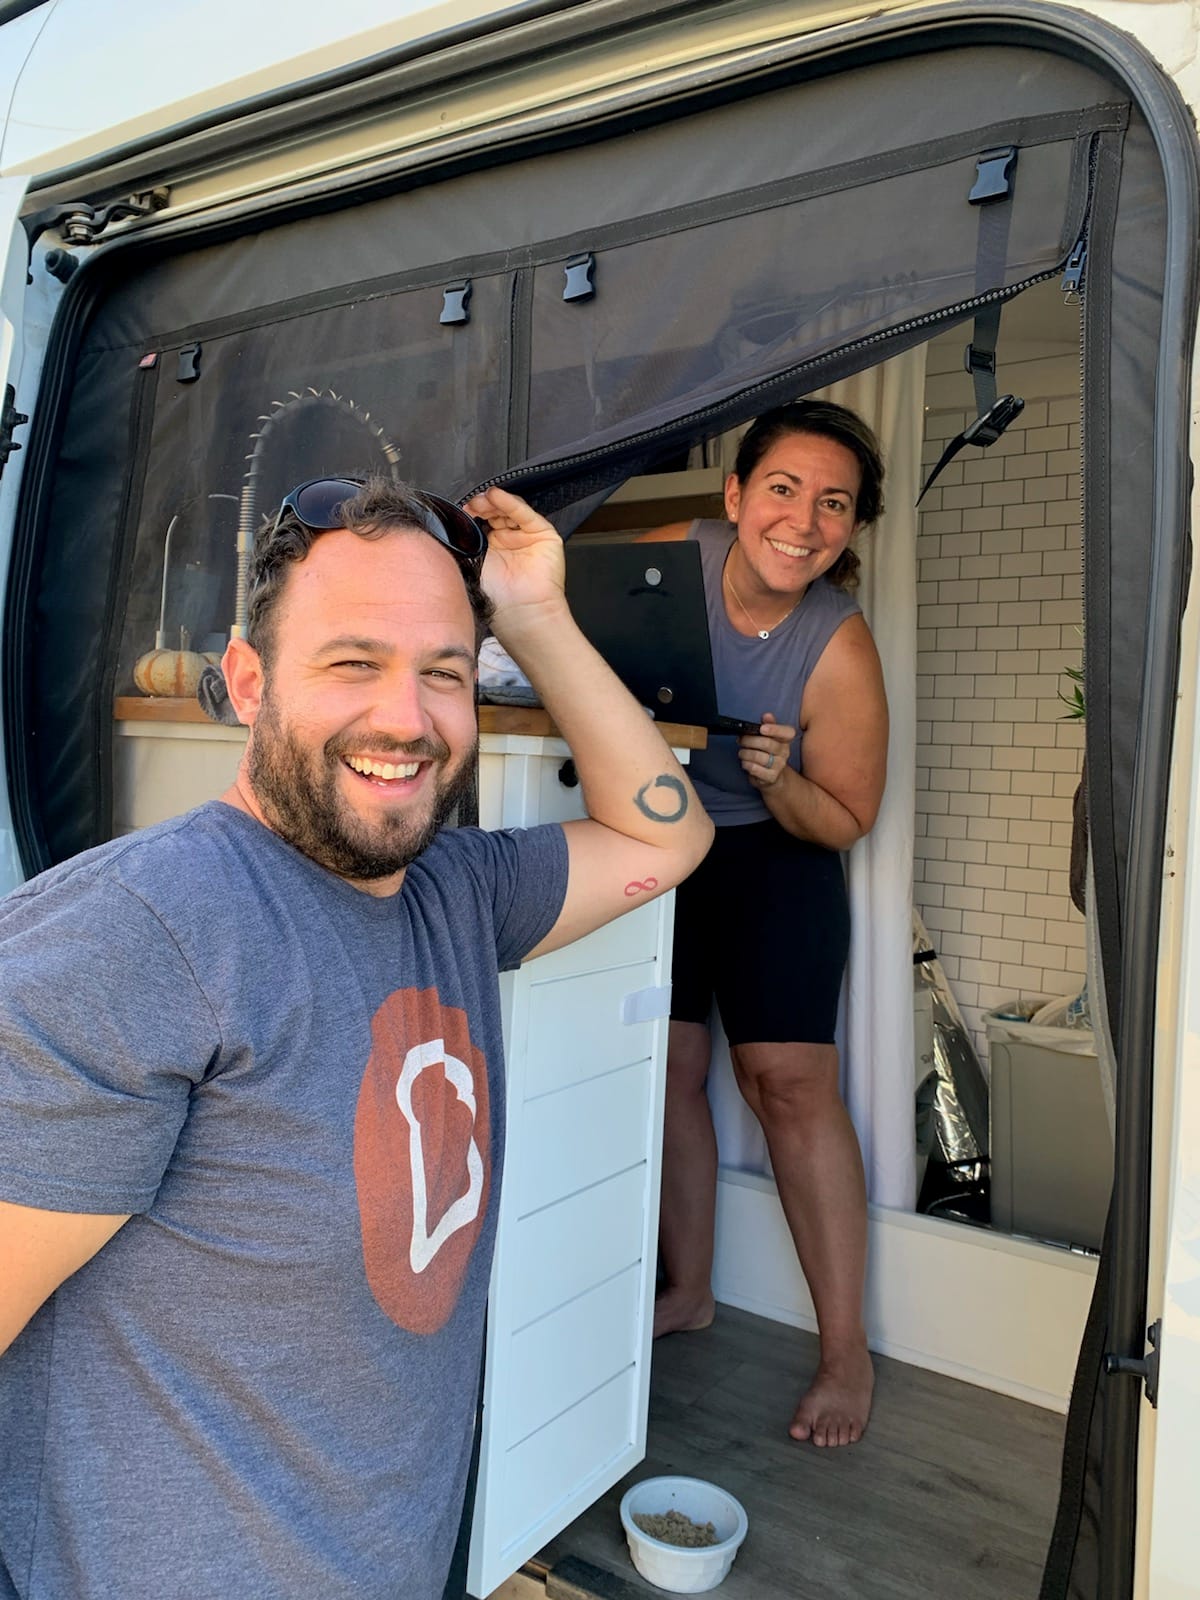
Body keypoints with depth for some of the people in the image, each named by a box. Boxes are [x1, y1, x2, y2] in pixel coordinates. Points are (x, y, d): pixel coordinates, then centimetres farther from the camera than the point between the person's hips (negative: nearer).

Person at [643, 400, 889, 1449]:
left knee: (788, 1080, -10)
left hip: (775, 859, -3)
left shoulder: (840, 651, -22)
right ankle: (688, 1291, 27)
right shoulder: (674, 555, -15)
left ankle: (847, 1352, 6)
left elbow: (845, 823, -12)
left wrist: (777, 779, -32)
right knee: (667, 1066, 7)